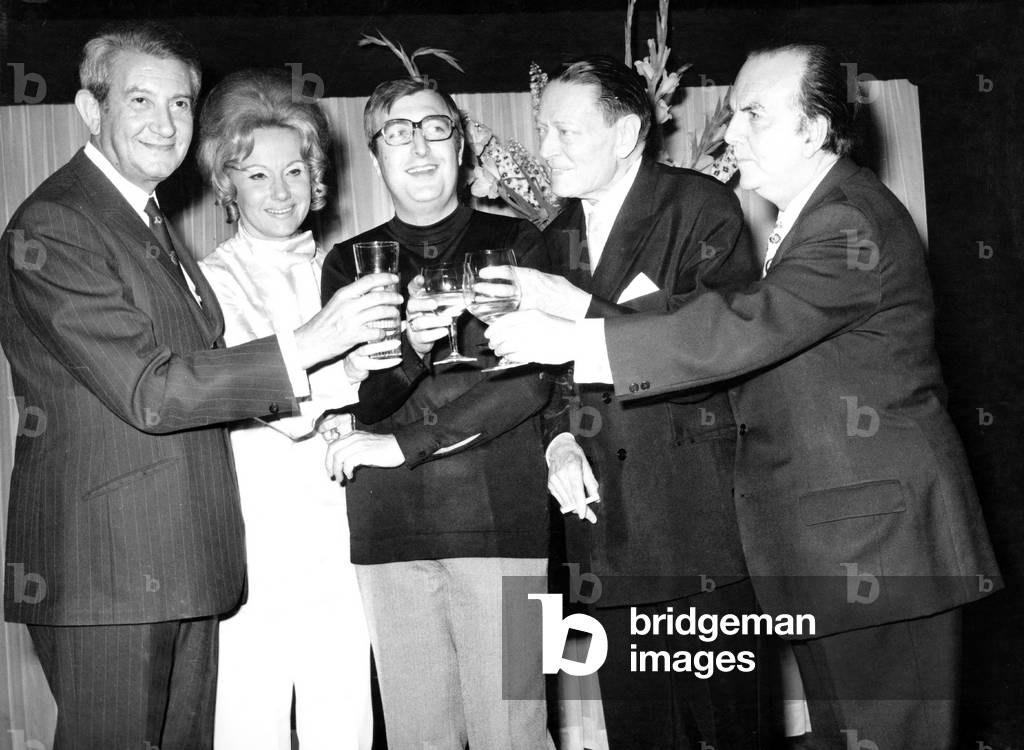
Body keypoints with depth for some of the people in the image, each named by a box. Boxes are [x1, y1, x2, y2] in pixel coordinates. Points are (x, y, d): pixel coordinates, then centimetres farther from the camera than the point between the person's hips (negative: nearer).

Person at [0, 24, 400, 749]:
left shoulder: (153, 224, 18)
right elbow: (147, 391, -20)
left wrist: (291, 401, 5)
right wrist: (307, 345, -21)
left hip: (185, 567, 9)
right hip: (104, 566, -9)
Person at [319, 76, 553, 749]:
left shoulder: (516, 243, 7)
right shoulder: (351, 262, 12)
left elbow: (533, 378, -4)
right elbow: (350, 401, 3)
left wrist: (404, 443, -7)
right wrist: (408, 348, -19)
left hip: (502, 517, -1)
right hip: (390, 530, 2)